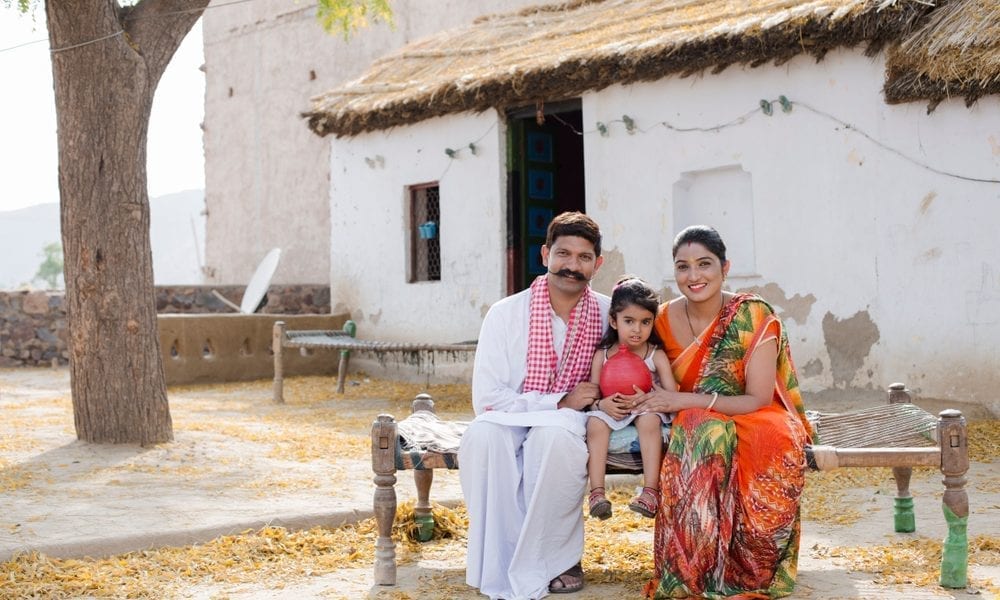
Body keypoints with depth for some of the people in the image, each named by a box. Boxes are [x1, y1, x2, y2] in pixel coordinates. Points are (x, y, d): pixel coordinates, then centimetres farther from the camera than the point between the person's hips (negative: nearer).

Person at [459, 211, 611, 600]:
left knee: (555, 436, -36)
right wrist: (558, 402, -18)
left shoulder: (608, 313, 0)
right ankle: (500, 564, -22)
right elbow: (486, 398, -10)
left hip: (566, 424, 0)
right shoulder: (505, 314, -6)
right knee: (483, 434, -35)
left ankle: (556, 559, -18)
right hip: (510, 421, 0)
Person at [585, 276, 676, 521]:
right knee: (596, 423, -30)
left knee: (649, 419, -34)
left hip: (646, 409, -1)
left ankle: (651, 491, -35)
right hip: (610, 410, 1)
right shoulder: (602, 355, 0)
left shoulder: (657, 355, -4)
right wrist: (602, 404, -24)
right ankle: (597, 491, -33)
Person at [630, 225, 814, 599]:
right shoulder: (665, 319, -1)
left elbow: (759, 400, -15)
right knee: (699, 432, -35)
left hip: (753, 425, -2)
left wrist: (686, 401, -23)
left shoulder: (753, 316, -13)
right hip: (691, 429, 2)